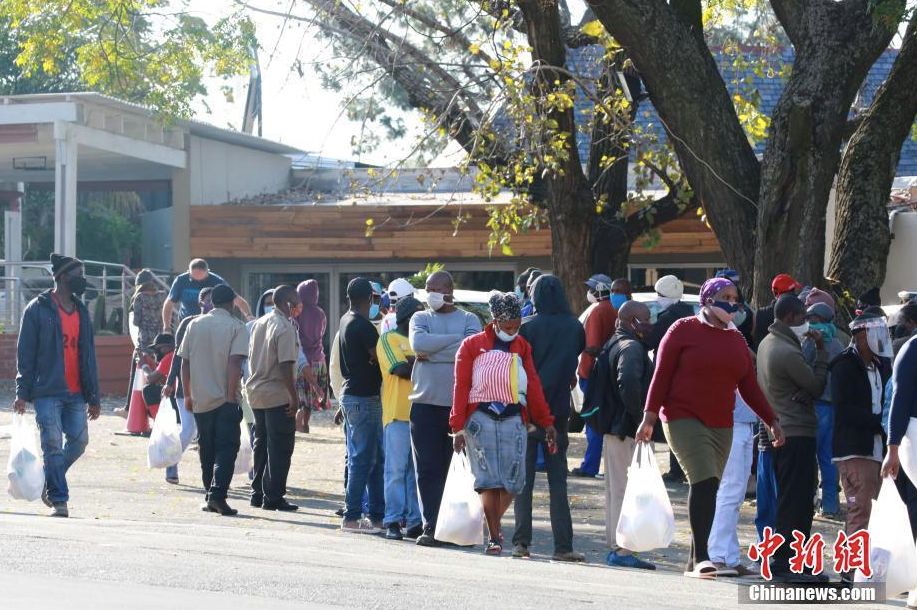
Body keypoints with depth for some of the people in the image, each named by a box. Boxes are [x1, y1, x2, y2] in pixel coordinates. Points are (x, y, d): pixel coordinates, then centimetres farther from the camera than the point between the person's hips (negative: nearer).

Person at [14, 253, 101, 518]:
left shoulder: (81, 311, 15)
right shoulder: (38, 308, -2)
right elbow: (25, 353, -3)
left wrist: (93, 397, 13)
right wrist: (22, 393, -9)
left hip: (75, 393, 5)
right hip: (47, 392, -5)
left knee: (79, 440, 2)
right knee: (53, 445, -6)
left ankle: (50, 482, 23)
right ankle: (59, 499, 0)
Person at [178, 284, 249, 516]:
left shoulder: (195, 325, 6)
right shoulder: (236, 327, -6)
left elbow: (185, 362, 7)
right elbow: (234, 363, -15)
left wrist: (188, 395, 14)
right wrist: (231, 395, -14)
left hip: (201, 399, 4)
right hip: (226, 400, -4)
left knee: (206, 450, 13)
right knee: (226, 448, -3)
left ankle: (209, 498, 16)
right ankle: (218, 494, -18)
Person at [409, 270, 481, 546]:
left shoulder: (469, 319, 8)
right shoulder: (420, 318, 13)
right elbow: (418, 343, -9)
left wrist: (431, 354, -10)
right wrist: (455, 339, -9)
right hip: (425, 402, 1)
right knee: (428, 468, -2)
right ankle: (431, 526, 0)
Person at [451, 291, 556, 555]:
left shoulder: (522, 347, 13)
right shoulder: (472, 345, 3)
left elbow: (533, 386, 9)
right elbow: (461, 388, 1)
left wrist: (546, 422, 1)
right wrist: (458, 428, -5)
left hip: (513, 418, 3)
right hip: (481, 417, -3)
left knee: (514, 480, -2)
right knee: (490, 480, -6)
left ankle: (493, 523, 23)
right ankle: (494, 537, 2)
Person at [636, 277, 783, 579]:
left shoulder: (736, 339, 14)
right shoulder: (684, 330, -2)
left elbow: (749, 386, 18)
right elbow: (661, 375, -4)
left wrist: (772, 420, 12)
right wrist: (649, 417, -9)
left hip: (721, 425, 6)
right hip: (683, 419, -6)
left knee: (707, 488, 5)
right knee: (704, 481, -21)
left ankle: (695, 562, 12)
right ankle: (701, 556, -20)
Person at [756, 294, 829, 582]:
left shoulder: (767, 343, 13)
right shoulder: (788, 352, -19)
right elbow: (818, 385, -9)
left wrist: (805, 392, -9)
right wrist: (821, 351, -2)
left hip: (778, 431, 10)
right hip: (797, 433, -10)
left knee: (789, 497, 14)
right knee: (796, 500, -7)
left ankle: (784, 559, 19)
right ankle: (785, 561, -6)